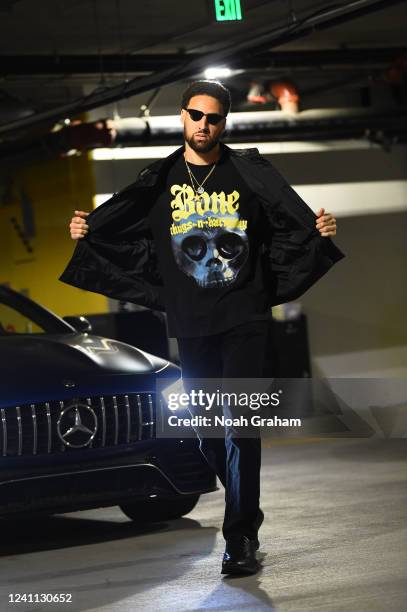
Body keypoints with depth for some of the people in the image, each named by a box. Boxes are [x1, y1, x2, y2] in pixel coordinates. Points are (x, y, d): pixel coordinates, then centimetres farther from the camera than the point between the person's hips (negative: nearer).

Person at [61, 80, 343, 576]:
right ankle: (248, 512, 33)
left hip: (243, 318, -3)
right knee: (208, 432, 11)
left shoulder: (250, 172, 2)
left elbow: (292, 221, -2)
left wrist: (319, 230, -22)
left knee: (238, 427, -10)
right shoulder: (159, 180, 8)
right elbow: (117, 227, 8)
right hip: (191, 324, 3)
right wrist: (86, 230, -11)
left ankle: (238, 540, -7)